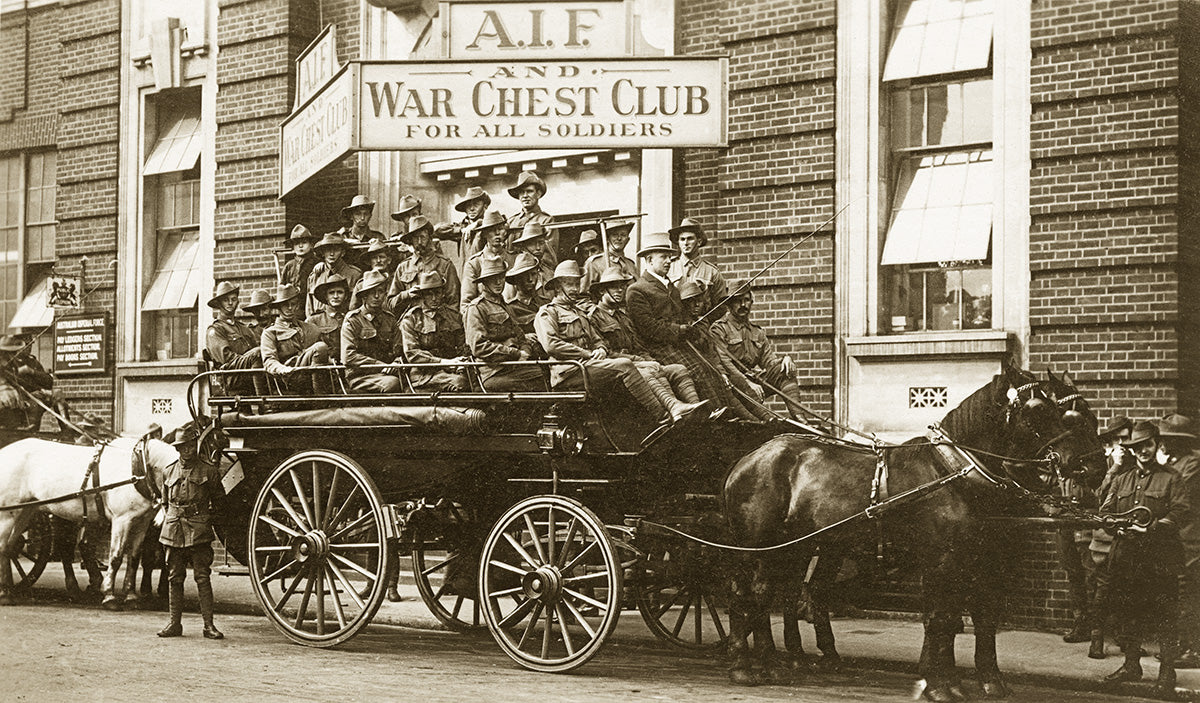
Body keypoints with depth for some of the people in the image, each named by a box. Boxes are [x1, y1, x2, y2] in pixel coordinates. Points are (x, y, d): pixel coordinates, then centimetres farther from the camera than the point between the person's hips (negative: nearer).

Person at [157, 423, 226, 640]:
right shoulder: (170, 472, 11)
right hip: (174, 532, 4)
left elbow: (219, 502, 8)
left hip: (199, 532, -3)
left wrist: (207, 520, 2)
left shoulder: (209, 472, 1)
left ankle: (209, 625, -3)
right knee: (175, 579, 7)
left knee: (203, 578, -5)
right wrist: (172, 520, 11)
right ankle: (175, 624, 14)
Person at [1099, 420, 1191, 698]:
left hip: (1161, 559, -5)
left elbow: (1183, 512, -7)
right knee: (1128, 612, 11)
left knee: (1165, 616, -5)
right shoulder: (1121, 481, 18)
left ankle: (1167, 674, -1)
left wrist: (1153, 527, -19)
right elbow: (1104, 512, 13)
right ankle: (1131, 665, 24)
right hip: (1126, 557, 5)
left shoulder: (1170, 479, 4)